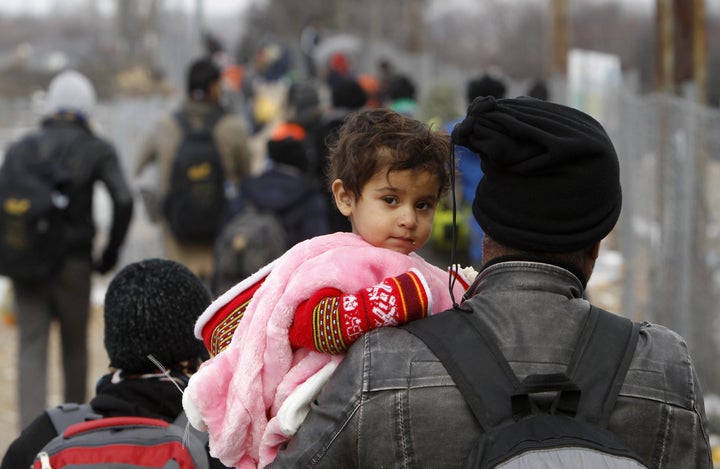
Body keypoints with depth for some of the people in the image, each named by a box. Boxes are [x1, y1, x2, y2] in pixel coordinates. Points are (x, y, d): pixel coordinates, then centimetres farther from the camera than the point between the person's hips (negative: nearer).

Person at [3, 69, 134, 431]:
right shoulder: (97, 150, 0)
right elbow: (124, 201, -13)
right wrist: (110, 253, -2)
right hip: (73, 262, -1)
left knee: (31, 349, 0)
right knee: (75, 345, 16)